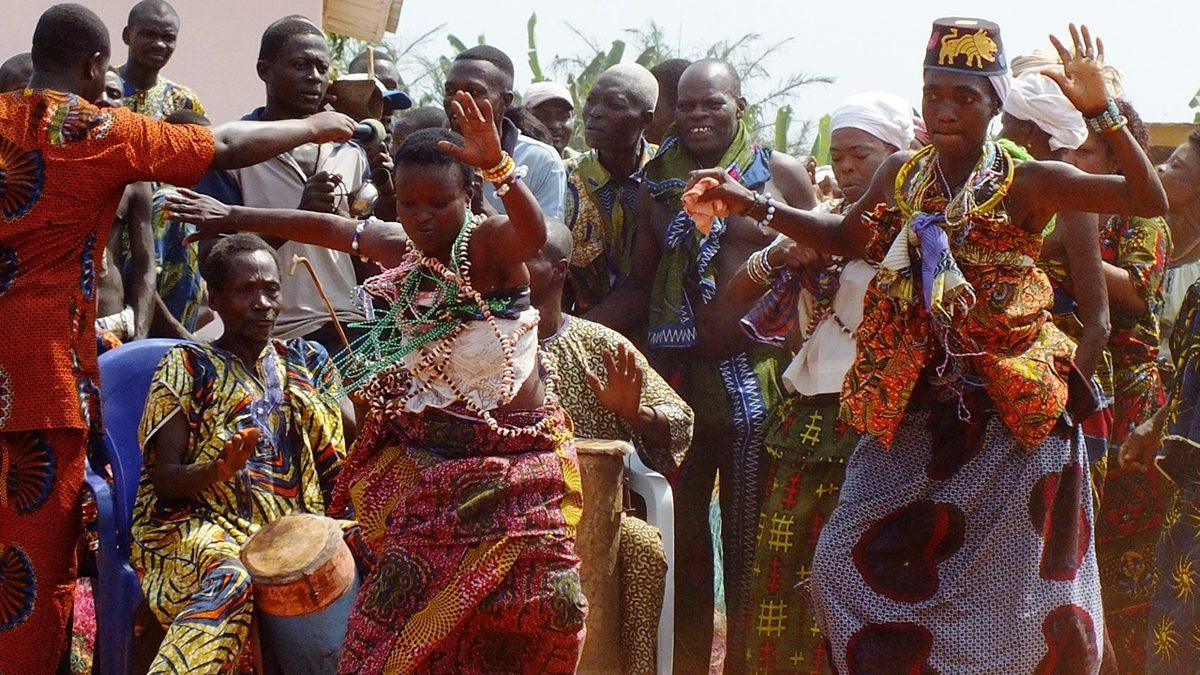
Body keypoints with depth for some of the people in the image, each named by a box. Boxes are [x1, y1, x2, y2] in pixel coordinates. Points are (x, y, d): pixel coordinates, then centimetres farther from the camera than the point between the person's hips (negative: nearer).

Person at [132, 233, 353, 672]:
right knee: (228, 575, -38)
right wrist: (216, 471, -23)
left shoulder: (307, 363, 18)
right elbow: (163, 478, -2)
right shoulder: (187, 367, 7)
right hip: (202, 522, -3)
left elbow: (337, 466, 12)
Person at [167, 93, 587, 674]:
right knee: (405, 623, -2)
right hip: (424, 467, 4)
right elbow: (330, 227, 22)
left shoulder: (488, 245, -13)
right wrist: (234, 217, 30)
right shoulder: (400, 250, 4)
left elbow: (532, 233, -37)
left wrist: (498, 166, -55)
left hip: (511, 473, -4)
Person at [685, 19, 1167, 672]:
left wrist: (1100, 110, -23)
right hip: (913, 413, 4)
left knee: (1011, 583, 3)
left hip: (1010, 419, -4)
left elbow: (1150, 199, -14)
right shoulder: (901, 175, 6)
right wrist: (752, 205, 15)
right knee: (855, 564, 3)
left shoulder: (1028, 183, -8)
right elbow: (845, 237, 22)